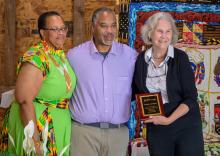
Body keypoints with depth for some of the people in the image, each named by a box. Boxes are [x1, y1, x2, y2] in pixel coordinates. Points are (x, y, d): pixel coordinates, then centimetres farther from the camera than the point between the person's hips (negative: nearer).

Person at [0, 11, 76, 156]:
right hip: (34, 121, -8)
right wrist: (35, 140, -26)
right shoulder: (36, 58, -20)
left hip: (60, 125, 8)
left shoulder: (62, 54, 5)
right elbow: (24, 100, -25)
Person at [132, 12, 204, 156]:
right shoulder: (141, 60, 0)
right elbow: (136, 92, 13)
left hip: (186, 126, -2)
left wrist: (168, 119, -20)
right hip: (156, 128, 3)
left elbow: (191, 98, -11)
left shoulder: (180, 58, -8)